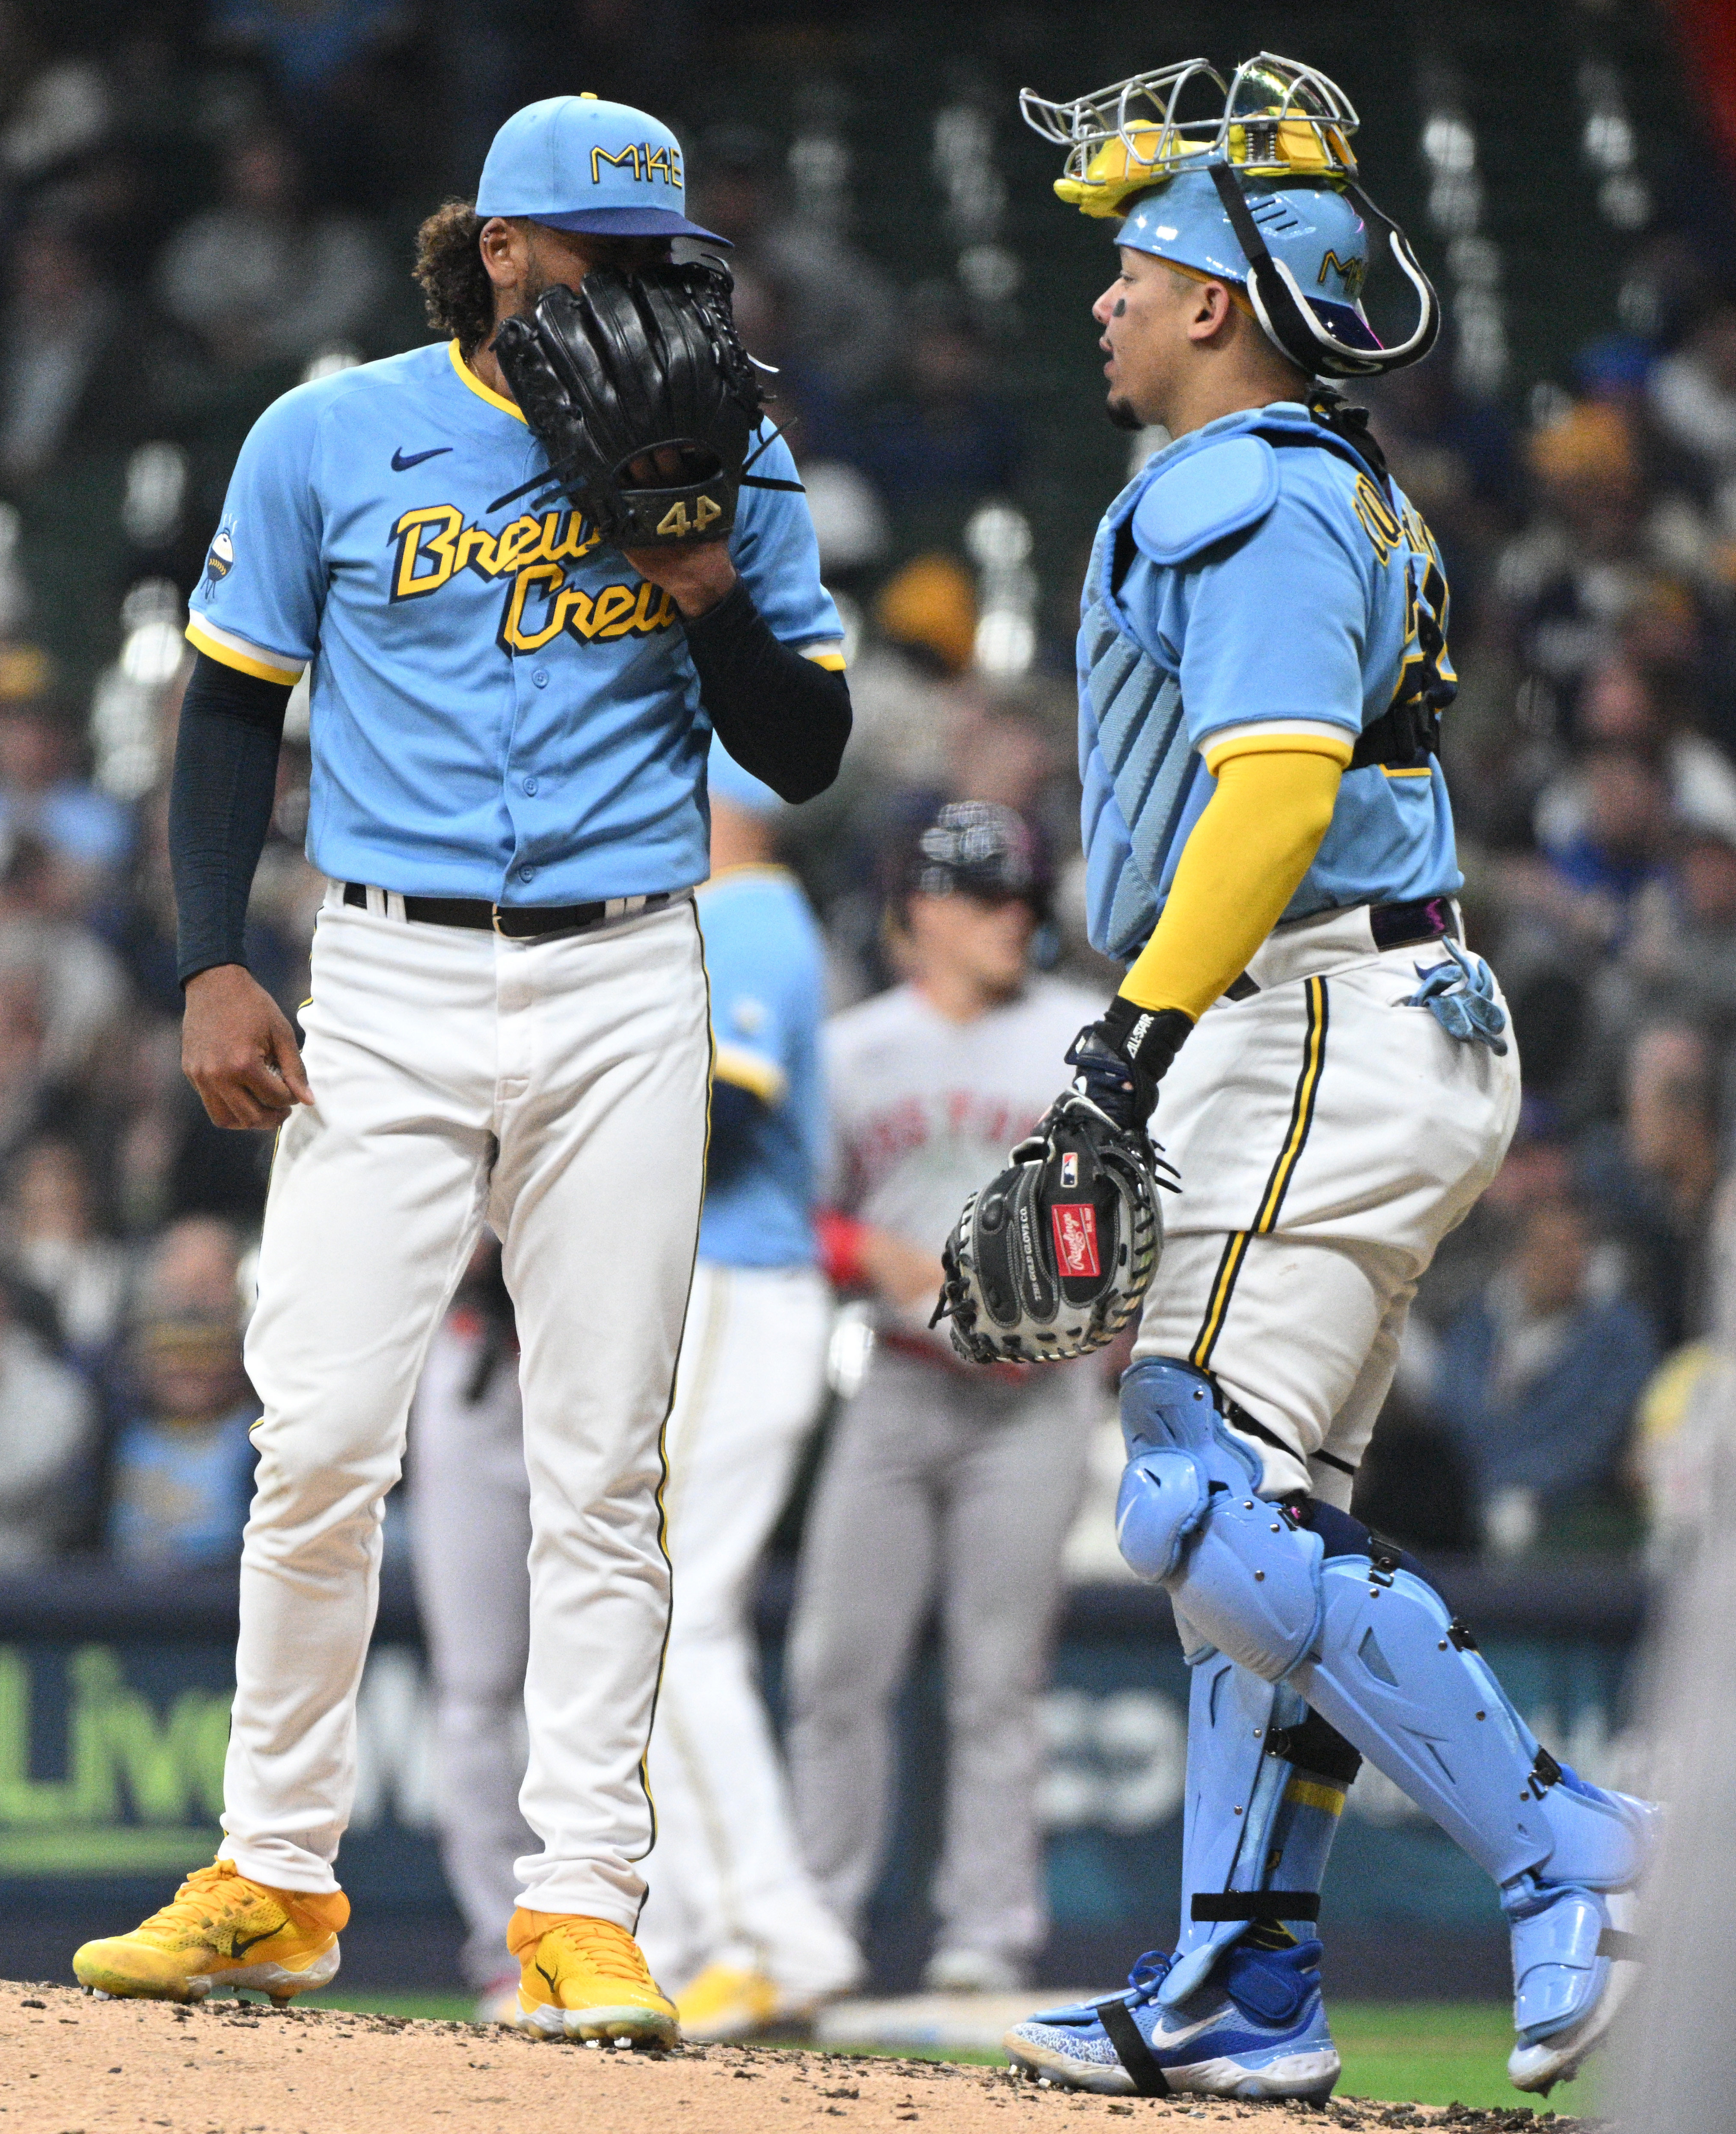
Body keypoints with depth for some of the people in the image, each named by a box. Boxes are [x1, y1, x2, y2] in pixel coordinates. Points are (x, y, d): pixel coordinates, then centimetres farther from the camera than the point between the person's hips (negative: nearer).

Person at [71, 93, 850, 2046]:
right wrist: (211, 968, -3)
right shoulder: (331, 442, 3)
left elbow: (807, 753, 8)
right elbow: (231, 707, 7)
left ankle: (582, 1906, -1)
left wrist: (711, 594, -9)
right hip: (385, 986, -1)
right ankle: (274, 1880, 6)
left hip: (621, 1001, 1)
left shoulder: (730, 467, 7)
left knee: (598, 1464, -2)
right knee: (323, 1433, -7)